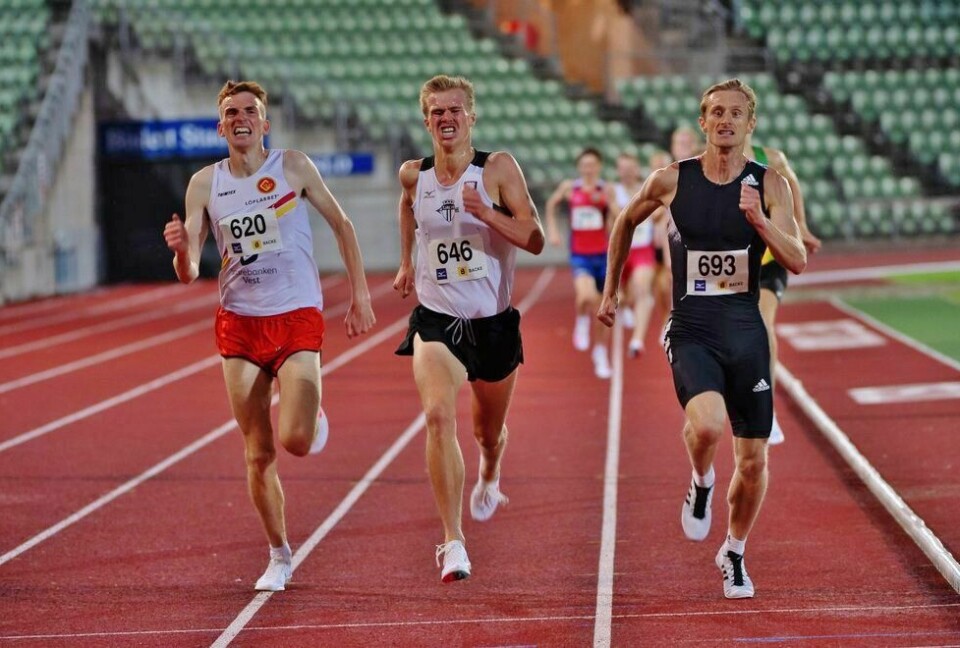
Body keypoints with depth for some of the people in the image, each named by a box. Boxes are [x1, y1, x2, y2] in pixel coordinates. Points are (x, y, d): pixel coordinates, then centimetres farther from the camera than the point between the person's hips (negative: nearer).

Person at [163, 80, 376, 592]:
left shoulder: (293, 167, -3)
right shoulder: (205, 184, 1)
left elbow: (341, 225, 8)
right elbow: (189, 273, 0)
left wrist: (360, 295, 3)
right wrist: (181, 250, -24)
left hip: (297, 319, -2)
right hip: (238, 324, 2)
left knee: (294, 441, -18)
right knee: (258, 455, 3)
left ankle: (313, 414, 19)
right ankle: (279, 556, 21)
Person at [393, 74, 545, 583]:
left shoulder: (498, 168, -10)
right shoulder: (413, 175, -1)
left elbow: (535, 240, -14)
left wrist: (487, 214, -28)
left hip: (492, 323, 0)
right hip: (434, 320, 0)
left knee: (489, 431, 19)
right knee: (439, 416, -25)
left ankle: (488, 479, 57)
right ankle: (453, 541, -24)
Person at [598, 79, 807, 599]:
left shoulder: (769, 185, -2)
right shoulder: (672, 180, -2)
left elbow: (797, 262, -10)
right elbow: (626, 222, 17)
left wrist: (758, 219, -26)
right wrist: (610, 291, 19)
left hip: (747, 335, 2)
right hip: (691, 334, -2)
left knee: (753, 461, 6)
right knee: (706, 424, -30)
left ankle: (734, 554, 32)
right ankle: (700, 486, 5)